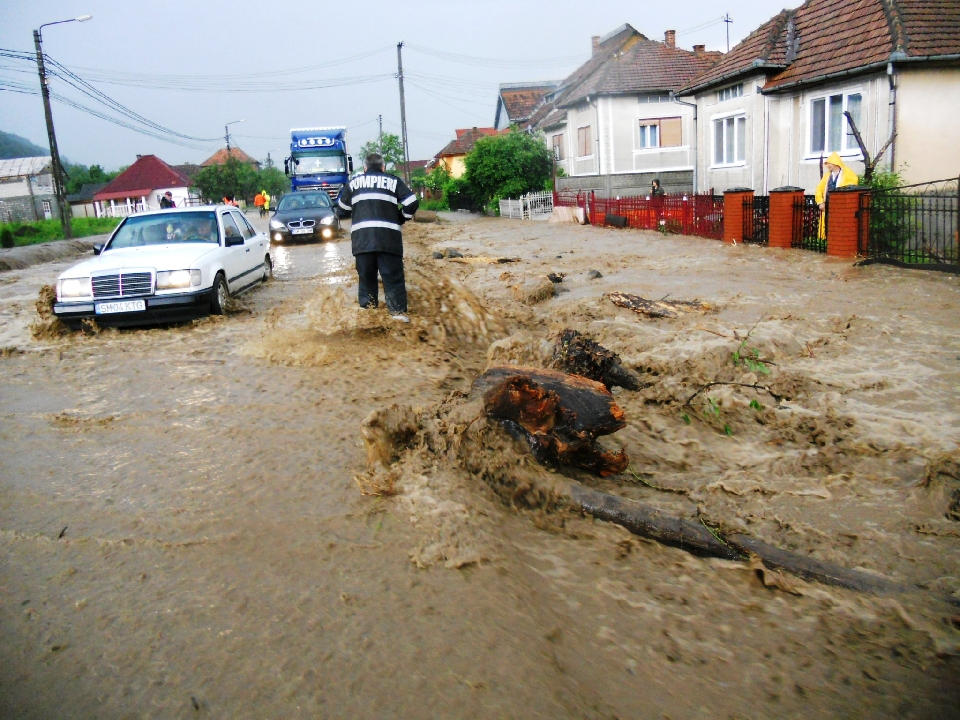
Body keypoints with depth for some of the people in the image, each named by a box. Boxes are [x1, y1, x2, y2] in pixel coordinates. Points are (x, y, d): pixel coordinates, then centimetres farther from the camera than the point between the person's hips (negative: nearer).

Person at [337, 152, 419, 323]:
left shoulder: (355, 182, 18)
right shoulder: (393, 181, 12)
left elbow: (343, 204, 32)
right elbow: (412, 203, 5)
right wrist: (401, 218, 21)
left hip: (361, 236, 2)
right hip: (388, 236, -2)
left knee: (366, 274, 12)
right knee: (393, 275, 0)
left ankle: (367, 307, 14)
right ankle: (398, 310, -6)